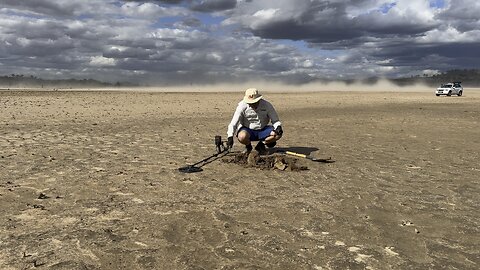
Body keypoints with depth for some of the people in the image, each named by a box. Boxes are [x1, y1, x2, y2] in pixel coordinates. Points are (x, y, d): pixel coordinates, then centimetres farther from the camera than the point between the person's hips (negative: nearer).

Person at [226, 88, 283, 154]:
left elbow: (275, 120, -4)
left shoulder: (266, 105, -10)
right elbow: (233, 123, -16)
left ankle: (261, 144, 1)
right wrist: (230, 136, -28)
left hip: (263, 130, 2)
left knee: (278, 134, -24)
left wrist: (278, 127, -27)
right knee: (242, 137, -37)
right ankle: (248, 146, 0)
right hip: (247, 130, -2)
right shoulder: (242, 106, -14)